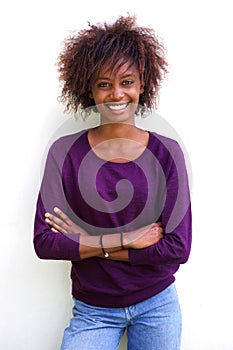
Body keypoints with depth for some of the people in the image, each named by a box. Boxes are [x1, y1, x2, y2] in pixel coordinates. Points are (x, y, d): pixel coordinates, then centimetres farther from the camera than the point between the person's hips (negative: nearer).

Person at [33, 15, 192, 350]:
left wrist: (87, 242, -15)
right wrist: (124, 239, -19)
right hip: (93, 312, 0)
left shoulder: (167, 152, -9)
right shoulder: (64, 152, -9)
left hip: (157, 306, 1)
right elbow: (44, 242, -13)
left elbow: (178, 247, -13)